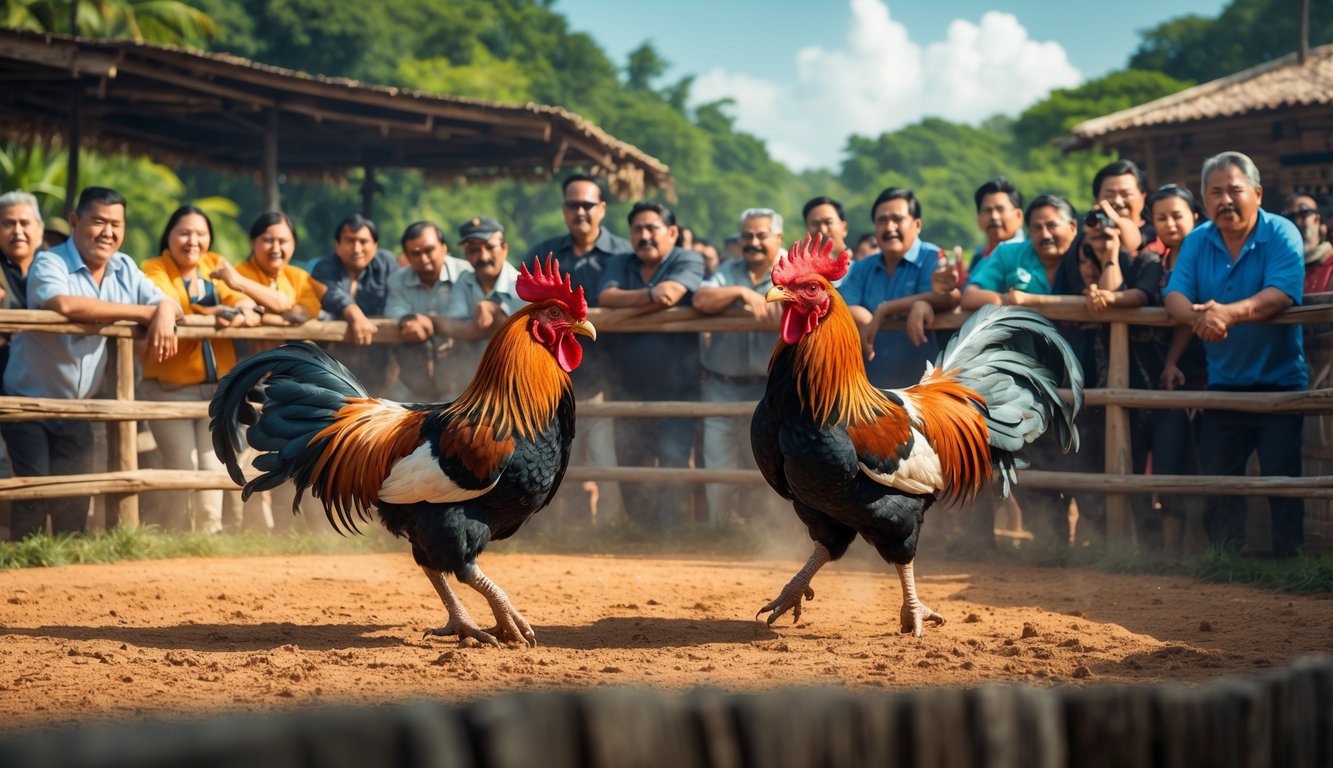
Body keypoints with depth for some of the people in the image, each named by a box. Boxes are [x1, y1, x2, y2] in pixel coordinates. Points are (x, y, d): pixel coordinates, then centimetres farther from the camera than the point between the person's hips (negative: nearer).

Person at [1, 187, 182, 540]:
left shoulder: (125, 269, 5)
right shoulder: (49, 264, -15)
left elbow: (169, 303, 5)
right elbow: (64, 304, -36)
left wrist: (165, 314, -24)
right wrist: (144, 312, -29)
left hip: (75, 410, 6)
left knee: (74, 504, 6)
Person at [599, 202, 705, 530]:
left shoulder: (687, 261, 0)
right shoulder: (620, 264, 13)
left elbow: (670, 294, -20)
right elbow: (606, 298, -6)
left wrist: (626, 304, -14)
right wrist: (650, 296, -18)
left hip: (676, 388, -5)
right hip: (629, 389, 5)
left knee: (673, 461, -12)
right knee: (631, 464, 7)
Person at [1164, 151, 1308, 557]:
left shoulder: (1281, 235, -9)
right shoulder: (1197, 241, 5)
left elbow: (1281, 294, -23)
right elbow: (1174, 295, -8)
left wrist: (1230, 313, -40)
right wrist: (1197, 316, -32)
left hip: (1280, 382, -4)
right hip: (1223, 383, 5)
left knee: (1282, 476, -5)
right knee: (1217, 477, 10)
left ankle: (1289, 557, 5)